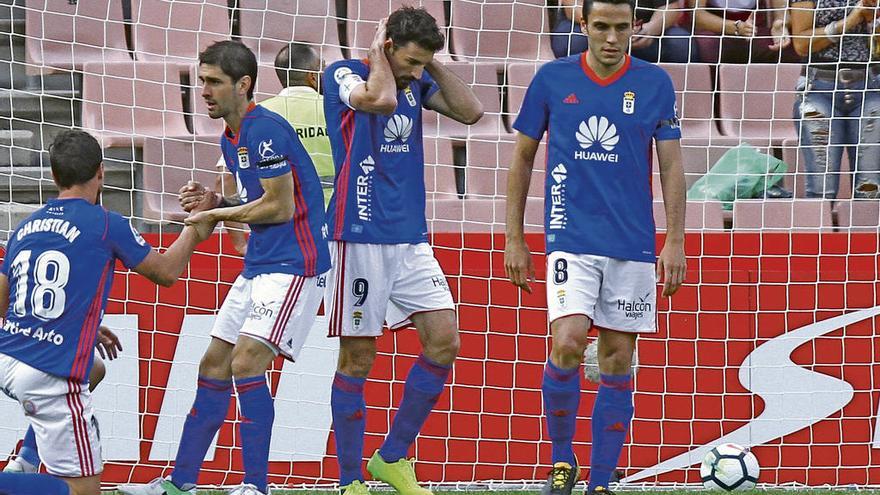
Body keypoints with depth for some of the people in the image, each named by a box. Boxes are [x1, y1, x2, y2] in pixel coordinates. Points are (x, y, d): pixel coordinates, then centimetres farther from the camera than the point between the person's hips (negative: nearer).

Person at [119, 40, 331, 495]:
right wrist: (214, 201, 3)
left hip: (294, 265, -10)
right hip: (259, 266, 10)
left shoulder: (265, 130, -17)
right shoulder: (230, 139, 14)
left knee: (246, 362, -19)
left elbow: (280, 207, -19)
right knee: (214, 365, 10)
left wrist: (217, 213, -10)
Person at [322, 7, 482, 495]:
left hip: (411, 239, 6)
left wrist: (433, 63, 1)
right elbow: (380, 99, -27)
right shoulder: (344, 74, -7)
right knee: (357, 358, -2)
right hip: (359, 236, -6)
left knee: (443, 340, -2)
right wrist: (378, 52, -10)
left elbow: (470, 111, 6)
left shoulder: (415, 83, 12)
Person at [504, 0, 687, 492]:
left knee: (618, 360, 3)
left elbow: (672, 165, 5)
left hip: (634, 244, 1)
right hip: (571, 240, -1)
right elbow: (523, 158, 10)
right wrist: (514, 238, 8)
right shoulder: (552, 80, 1)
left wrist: (676, 241, -3)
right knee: (568, 345, -18)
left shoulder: (654, 83, 2)